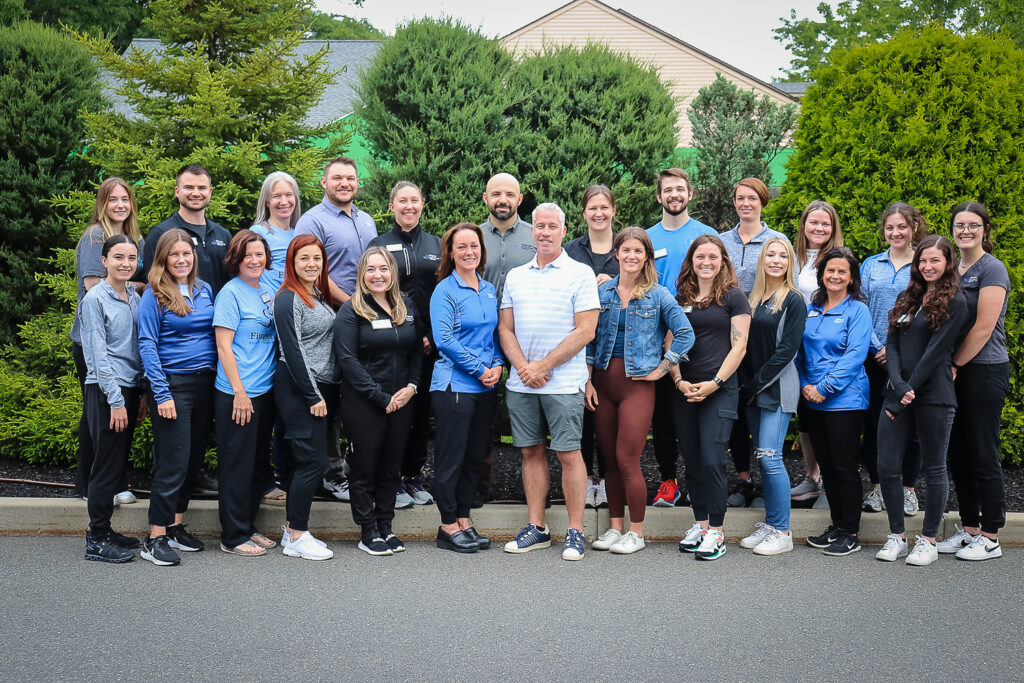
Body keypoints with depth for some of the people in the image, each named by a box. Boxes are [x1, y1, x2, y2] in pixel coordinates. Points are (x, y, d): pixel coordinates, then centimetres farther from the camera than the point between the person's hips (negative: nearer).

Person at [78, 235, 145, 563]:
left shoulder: (134, 298, 13)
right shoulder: (95, 299, -9)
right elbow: (99, 354, -13)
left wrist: (141, 394, 13)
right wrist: (115, 401, -16)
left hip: (129, 390, 7)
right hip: (105, 391, -7)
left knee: (119, 464, 11)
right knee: (107, 465, -4)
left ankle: (102, 530, 21)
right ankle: (97, 540, 3)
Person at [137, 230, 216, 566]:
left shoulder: (204, 290, 11)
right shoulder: (154, 295, -5)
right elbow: (147, 345, -9)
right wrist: (161, 394, -16)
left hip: (204, 383, 6)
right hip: (172, 383, -6)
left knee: (194, 460, 9)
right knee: (173, 462, -8)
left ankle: (176, 526, 22)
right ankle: (155, 539, 0)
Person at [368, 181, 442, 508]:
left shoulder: (437, 245, 13)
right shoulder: (379, 245, 4)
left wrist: (433, 336, -3)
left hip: (429, 343, 3)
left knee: (422, 410, 6)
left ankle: (415, 477, 17)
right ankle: (393, 482, 6)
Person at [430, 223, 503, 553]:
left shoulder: (489, 290, 13)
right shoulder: (444, 291, -6)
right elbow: (444, 340, -13)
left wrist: (497, 365, -1)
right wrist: (480, 369, -14)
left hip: (486, 387, 6)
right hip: (455, 385, -6)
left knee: (474, 457, 11)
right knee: (452, 457, -1)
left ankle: (464, 519, 21)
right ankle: (448, 527, 8)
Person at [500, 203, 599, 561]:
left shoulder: (580, 274, -2)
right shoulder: (515, 276, 14)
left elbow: (585, 332, -9)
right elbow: (505, 329, 11)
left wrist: (543, 366, -12)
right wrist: (523, 367, -7)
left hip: (563, 382, -5)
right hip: (521, 382, 5)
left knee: (568, 452, -4)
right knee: (531, 451, 9)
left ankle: (575, 531, 3)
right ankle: (536, 528, 17)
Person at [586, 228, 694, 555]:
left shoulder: (658, 296, -1)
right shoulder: (602, 292, 7)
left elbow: (685, 334, -1)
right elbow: (590, 340, 9)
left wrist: (662, 368, -5)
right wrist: (587, 381, 3)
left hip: (638, 384, -4)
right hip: (603, 381, 4)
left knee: (627, 461, -7)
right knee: (611, 460, 8)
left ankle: (636, 532, 6)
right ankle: (616, 527, 19)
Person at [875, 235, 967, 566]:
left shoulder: (955, 301, -4)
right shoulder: (907, 299, 14)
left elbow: (936, 351, -10)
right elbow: (892, 344, 7)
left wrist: (910, 390, -13)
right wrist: (899, 387, -9)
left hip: (933, 394, -5)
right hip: (898, 393, 5)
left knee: (934, 469, 4)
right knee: (887, 466, 2)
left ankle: (928, 541, 13)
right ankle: (896, 536, 14)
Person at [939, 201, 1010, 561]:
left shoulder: (992, 269, -10)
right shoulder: (954, 268, 14)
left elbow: (983, 327, -15)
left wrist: (955, 365, -10)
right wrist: (948, 367, 7)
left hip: (984, 371, -8)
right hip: (956, 373, 8)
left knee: (983, 454, -3)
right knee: (959, 452, 11)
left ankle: (990, 538, 6)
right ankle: (969, 529, 21)